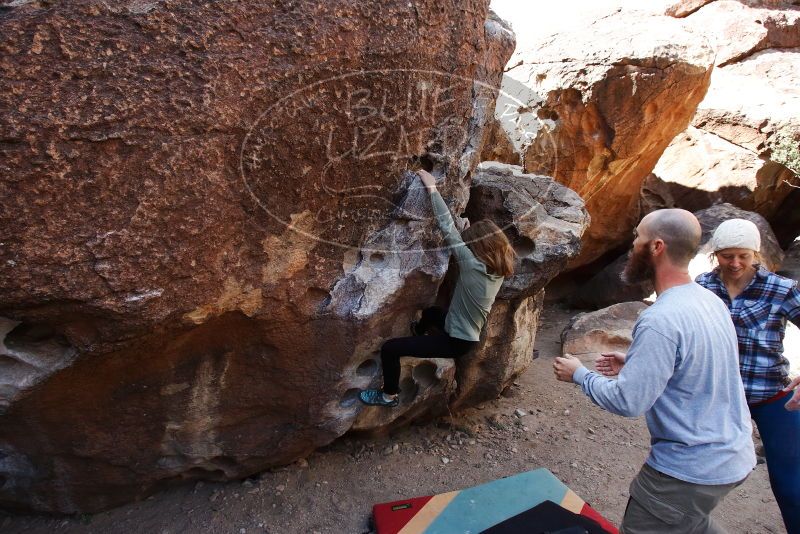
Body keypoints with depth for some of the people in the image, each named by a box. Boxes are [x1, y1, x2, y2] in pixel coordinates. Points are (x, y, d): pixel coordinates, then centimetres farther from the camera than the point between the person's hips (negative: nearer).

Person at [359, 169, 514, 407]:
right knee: (431, 312, 38)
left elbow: (448, 229, -28)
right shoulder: (499, 268, -7)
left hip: (456, 342, -9)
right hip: (469, 335, 9)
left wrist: (432, 188, -23)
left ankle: (389, 396, 17)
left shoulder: (474, 265, -30)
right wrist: (470, 234, -2)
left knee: (389, 348, -3)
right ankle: (418, 331, 70)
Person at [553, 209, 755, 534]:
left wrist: (579, 374, -10)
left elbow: (626, 403, -25)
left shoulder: (661, 320, -28)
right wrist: (634, 363, 14)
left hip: (691, 470, -9)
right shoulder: (710, 300, 0)